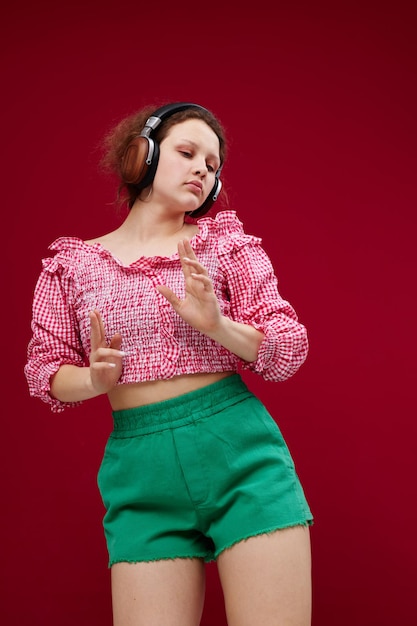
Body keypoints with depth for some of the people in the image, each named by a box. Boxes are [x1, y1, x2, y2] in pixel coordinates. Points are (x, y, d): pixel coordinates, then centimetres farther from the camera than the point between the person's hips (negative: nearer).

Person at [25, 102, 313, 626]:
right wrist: (94, 378, -11)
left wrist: (217, 325, -15)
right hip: (140, 468, 1)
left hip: (239, 451, 0)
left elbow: (289, 351, 4)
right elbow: (46, 372, 11)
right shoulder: (72, 263, 10)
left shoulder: (226, 241, 8)